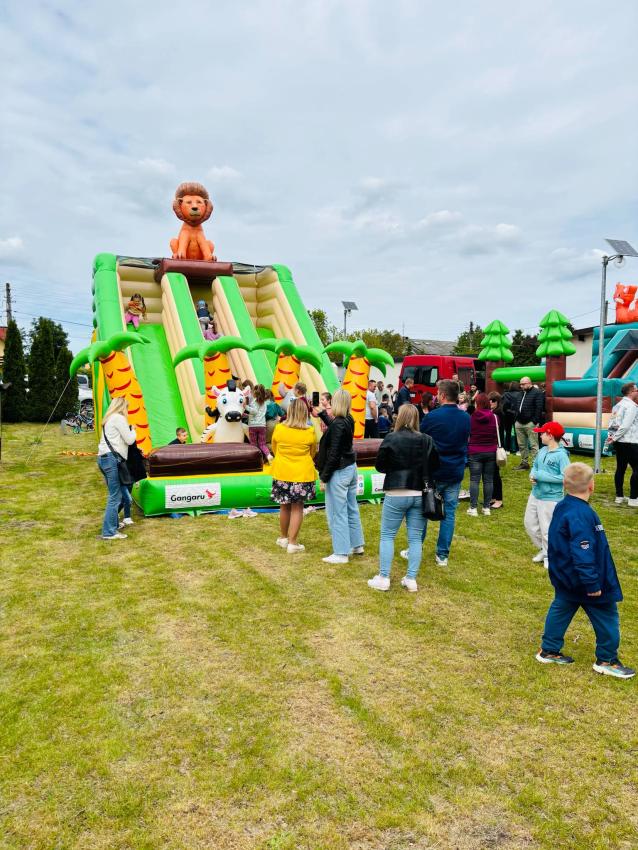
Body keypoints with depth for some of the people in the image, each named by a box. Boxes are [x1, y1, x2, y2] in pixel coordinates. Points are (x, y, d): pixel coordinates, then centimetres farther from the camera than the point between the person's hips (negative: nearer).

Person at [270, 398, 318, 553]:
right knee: (297, 508, 6)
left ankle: (283, 538, 30)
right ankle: (292, 543, 7)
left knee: (285, 506, 16)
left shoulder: (279, 429, -7)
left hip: (282, 473, 2)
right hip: (302, 474, -2)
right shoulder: (310, 432, -10)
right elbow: (312, 453, 6)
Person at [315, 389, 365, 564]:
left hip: (339, 472, -9)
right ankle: (357, 545, 29)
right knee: (351, 508, 18)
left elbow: (333, 454, -21)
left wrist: (324, 477, -14)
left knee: (337, 513, -1)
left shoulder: (337, 424, -20)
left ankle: (341, 553, 6)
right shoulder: (348, 421, 5)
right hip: (351, 468, 9)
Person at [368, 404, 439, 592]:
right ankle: (411, 579, 14)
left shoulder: (391, 439, -10)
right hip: (420, 495, 3)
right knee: (415, 537, 10)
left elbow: (379, 466, -3)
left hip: (396, 494, -3)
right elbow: (434, 466, 7)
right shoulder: (427, 440, -1)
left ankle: (383, 578, 9)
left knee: (387, 535, 8)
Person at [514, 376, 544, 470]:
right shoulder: (521, 393, 19)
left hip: (530, 423, -7)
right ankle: (524, 463, 18)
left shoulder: (537, 393, -5)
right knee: (521, 445, 10)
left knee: (533, 445, -6)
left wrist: (535, 422, -15)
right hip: (519, 423, 8)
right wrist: (516, 419, 14)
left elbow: (539, 408, -11)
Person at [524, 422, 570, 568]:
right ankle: (543, 549, 36)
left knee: (546, 529, 2)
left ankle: (549, 556, 23)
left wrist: (541, 476, -23)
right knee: (529, 523, 18)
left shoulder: (561, 455, -19)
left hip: (551, 498, -8)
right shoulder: (542, 450, 3)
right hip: (535, 494, 8)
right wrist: (532, 474, -6)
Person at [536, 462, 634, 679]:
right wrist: (592, 583, -23)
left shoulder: (562, 507, 2)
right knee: (606, 617, 9)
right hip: (582, 581, -9)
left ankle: (548, 650, 26)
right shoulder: (582, 515, -28)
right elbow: (583, 554, -29)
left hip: (565, 578, 9)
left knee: (561, 609, 18)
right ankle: (607, 660, 22)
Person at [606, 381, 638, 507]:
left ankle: (619, 496, 17)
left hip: (619, 442, 9)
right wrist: (614, 438, -13)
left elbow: (611, 423, 11)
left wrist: (611, 436, 4)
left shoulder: (618, 405, 13)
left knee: (620, 468, 12)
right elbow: (626, 426, -19)